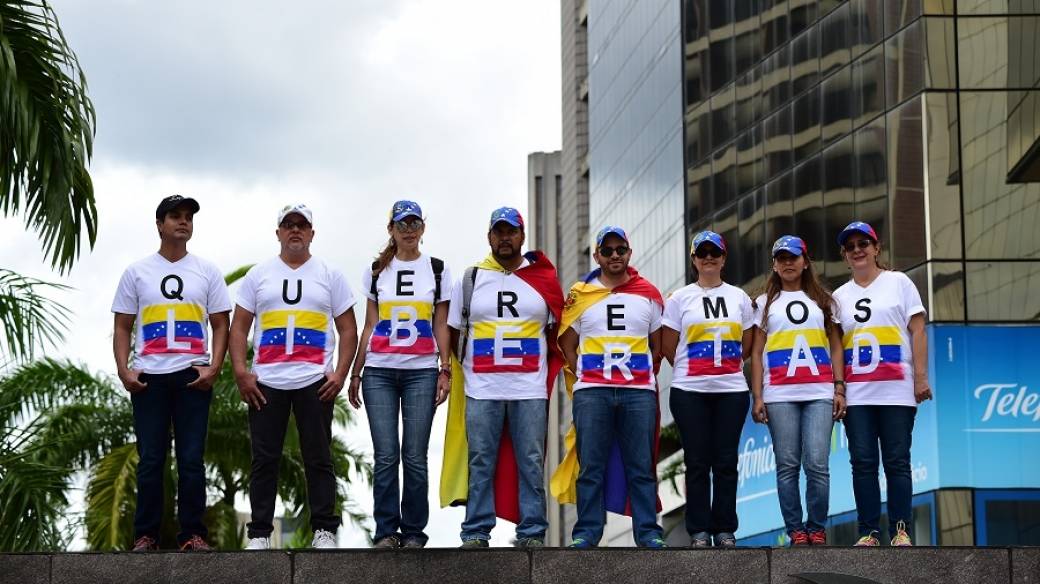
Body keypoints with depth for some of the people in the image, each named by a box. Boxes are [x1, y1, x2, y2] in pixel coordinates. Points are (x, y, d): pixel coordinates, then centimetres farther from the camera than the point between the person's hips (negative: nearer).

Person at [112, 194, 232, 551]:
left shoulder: (207, 271, 10)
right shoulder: (137, 272, 10)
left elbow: (221, 325, 8)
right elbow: (123, 327, 9)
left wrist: (214, 368, -7)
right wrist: (123, 370, -5)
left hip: (192, 376, 0)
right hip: (148, 377, 0)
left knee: (191, 459, -1)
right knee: (150, 459, 2)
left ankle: (192, 534, 4)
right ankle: (145, 535, 7)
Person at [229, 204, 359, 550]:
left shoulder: (330, 275, 9)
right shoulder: (258, 275, 11)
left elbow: (348, 329, 7)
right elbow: (239, 327, 9)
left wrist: (340, 374, -5)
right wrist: (240, 372, -3)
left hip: (315, 382, -1)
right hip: (266, 383, 1)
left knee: (318, 459, 2)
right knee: (264, 459, 3)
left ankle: (324, 531, 8)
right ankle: (259, 533, 8)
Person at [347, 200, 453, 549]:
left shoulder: (437, 270, 8)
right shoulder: (376, 271, 11)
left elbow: (441, 327, 8)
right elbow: (369, 326, 13)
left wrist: (445, 371, 0)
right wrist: (355, 373, 9)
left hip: (421, 371, -1)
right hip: (379, 372, 1)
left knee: (415, 456, -3)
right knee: (386, 455, -4)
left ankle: (414, 531, 5)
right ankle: (386, 531, 2)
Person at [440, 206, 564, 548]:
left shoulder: (543, 279, 8)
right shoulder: (470, 279, 9)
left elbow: (556, 332, 13)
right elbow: (453, 332, 13)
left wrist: (550, 371, 5)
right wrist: (451, 371, 7)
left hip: (530, 391, 0)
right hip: (481, 390, 0)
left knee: (530, 463, 1)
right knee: (480, 462, 1)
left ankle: (532, 533, 5)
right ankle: (476, 533, 5)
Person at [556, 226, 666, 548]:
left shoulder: (648, 294, 11)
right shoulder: (580, 294, 9)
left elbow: (658, 346, 16)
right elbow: (567, 345, 13)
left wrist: (644, 377, 7)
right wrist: (586, 377, 5)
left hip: (639, 392, 0)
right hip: (591, 392, 0)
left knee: (642, 467, 0)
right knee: (591, 466, -1)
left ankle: (648, 531, 5)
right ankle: (586, 532, 4)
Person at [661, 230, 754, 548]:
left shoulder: (739, 297, 11)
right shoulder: (680, 298, 5)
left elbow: (747, 345, 15)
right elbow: (667, 345, 6)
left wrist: (724, 366, 9)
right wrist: (690, 368, 5)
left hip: (732, 390, 1)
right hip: (690, 391, -1)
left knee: (726, 462, 2)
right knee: (697, 462, 0)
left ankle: (725, 530, 9)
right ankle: (699, 531, 5)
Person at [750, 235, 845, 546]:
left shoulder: (822, 300, 15)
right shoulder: (765, 303, 13)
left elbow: (836, 348, 14)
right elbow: (757, 353, 10)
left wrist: (839, 389, 3)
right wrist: (757, 398, 1)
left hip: (819, 393, 0)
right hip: (779, 395, 0)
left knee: (817, 464, -9)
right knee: (787, 465, -1)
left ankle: (817, 529, 2)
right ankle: (795, 531, 5)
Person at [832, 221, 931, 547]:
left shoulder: (899, 283, 7)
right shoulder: (839, 296, 15)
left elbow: (918, 331, 2)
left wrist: (921, 377, -6)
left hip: (897, 392, -3)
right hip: (856, 395, 3)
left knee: (897, 461, -3)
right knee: (863, 462, -1)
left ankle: (900, 531, 0)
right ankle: (869, 532, 2)